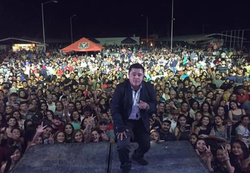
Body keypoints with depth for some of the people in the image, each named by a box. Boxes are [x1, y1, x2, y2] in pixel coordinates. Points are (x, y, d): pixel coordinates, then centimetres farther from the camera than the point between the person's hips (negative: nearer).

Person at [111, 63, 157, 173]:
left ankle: (137, 156, 50)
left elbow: (154, 105, -4)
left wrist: (148, 106, -29)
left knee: (146, 145, 12)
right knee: (123, 145, -19)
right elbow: (114, 108, -17)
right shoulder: (121, 87, -19)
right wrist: (120, 126, -24)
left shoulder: (149, 88, -12)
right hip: (125, 121, -3)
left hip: (142, 121, 3)